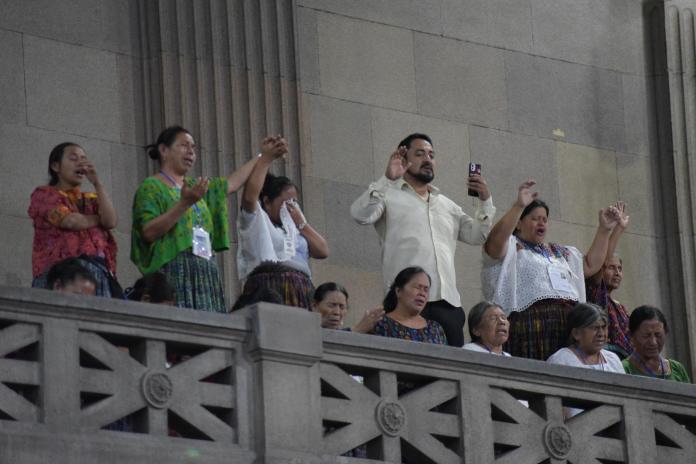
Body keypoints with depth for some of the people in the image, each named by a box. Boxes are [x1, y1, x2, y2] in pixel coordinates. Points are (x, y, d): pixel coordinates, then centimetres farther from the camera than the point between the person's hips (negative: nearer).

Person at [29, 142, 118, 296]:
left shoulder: (91, 199, 28)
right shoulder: (44, 194, 12)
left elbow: (111, 222, 7)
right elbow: (70, 221, -5)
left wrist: (97, 183, 7)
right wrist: (99, 219, 13)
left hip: (98, 271, 4)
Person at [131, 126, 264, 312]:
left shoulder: (195, 186, 24)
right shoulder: (151, 187, 2)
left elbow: (232, 183, 34)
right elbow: (148, 232, -11)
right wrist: (184, 204, -18)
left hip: (206, 274, 7)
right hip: (173, 273, -7)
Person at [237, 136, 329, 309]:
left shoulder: (294, 229, 30)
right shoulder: (257, 221, 15)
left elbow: (323, 251, 19)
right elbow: (250, 195, -5)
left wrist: (301, 223, 15)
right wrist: (266, 158, 1)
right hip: (268, 289, -5)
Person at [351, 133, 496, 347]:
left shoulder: (447, 205, 29)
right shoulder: (390, 195, 9)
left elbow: (477, 236, 24)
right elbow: (360, 215, -9)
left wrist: (485, 201, 10)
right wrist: (387, 180, -16)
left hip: (448, 302, 6)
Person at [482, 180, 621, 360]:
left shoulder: (560, 252, 32)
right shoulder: (512, 247, 9)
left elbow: (591, 265, 32)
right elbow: (496, 241, -13)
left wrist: (603, 230, 25)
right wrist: (519, 206, -22)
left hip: (569, 324, 6)